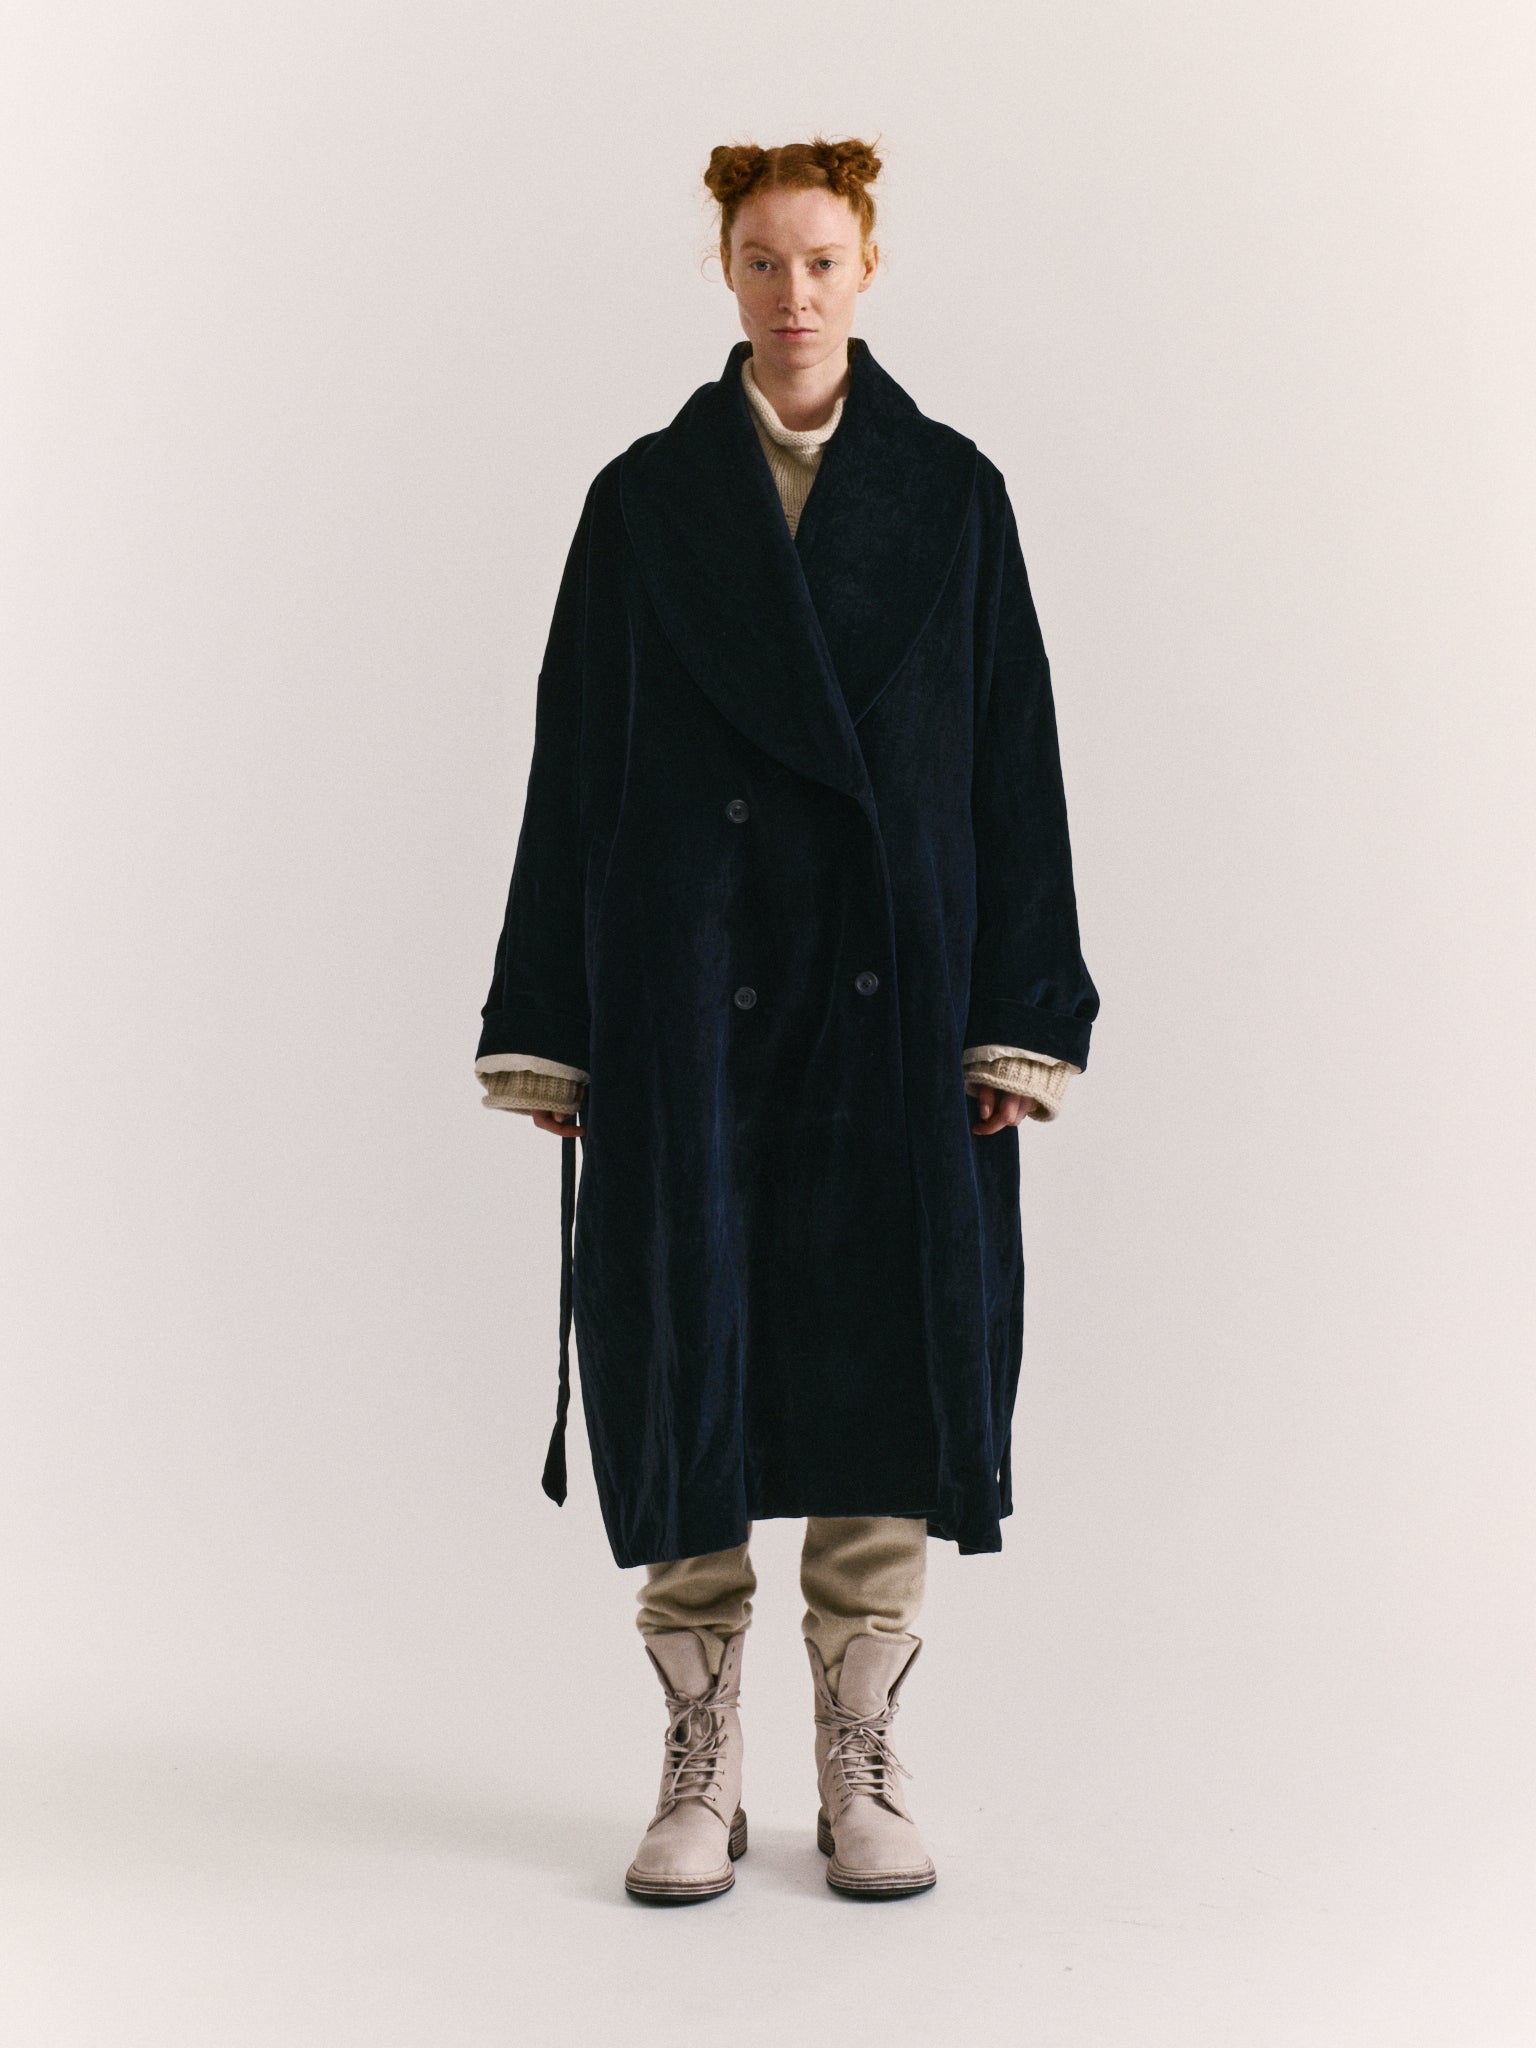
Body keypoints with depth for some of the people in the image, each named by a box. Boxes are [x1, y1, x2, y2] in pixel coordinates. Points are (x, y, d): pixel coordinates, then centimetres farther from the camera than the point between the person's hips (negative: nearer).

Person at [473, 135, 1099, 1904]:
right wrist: (548, 1033, -1)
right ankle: (699, 1776, 13)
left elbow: (1013, 759, 3)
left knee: (883, 1363, 1)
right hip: (687, 991, 0)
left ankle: (861, 1775, 14)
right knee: (690, 1364, 1)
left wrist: (1023, 1026, -4)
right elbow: (577, 762, 4)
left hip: (890, 987, 0)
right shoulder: (644, 498, 6)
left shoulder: (951, 493, 6)